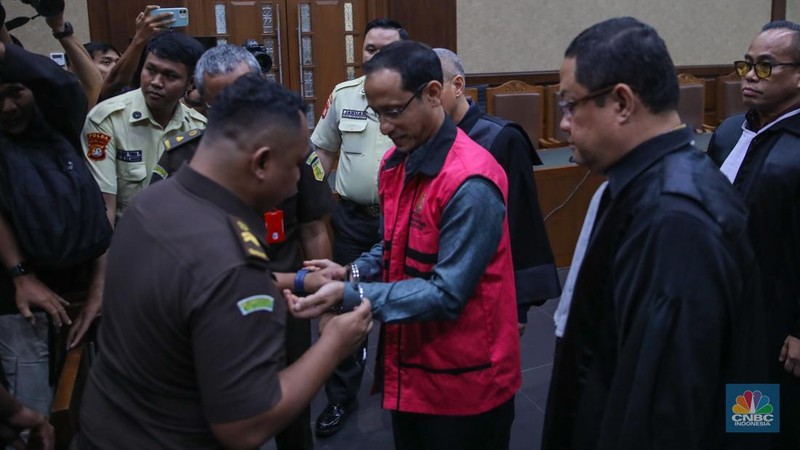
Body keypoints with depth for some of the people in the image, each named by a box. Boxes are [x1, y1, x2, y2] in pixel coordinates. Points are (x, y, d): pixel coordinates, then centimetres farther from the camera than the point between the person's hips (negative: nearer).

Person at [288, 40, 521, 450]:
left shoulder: (470, 183, -25)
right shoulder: (395, 163, 3)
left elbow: (446, 295, -24)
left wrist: (350, 295, -27)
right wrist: (352, 273, -6)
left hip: (464, 382, -8)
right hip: (408, 371, 8)